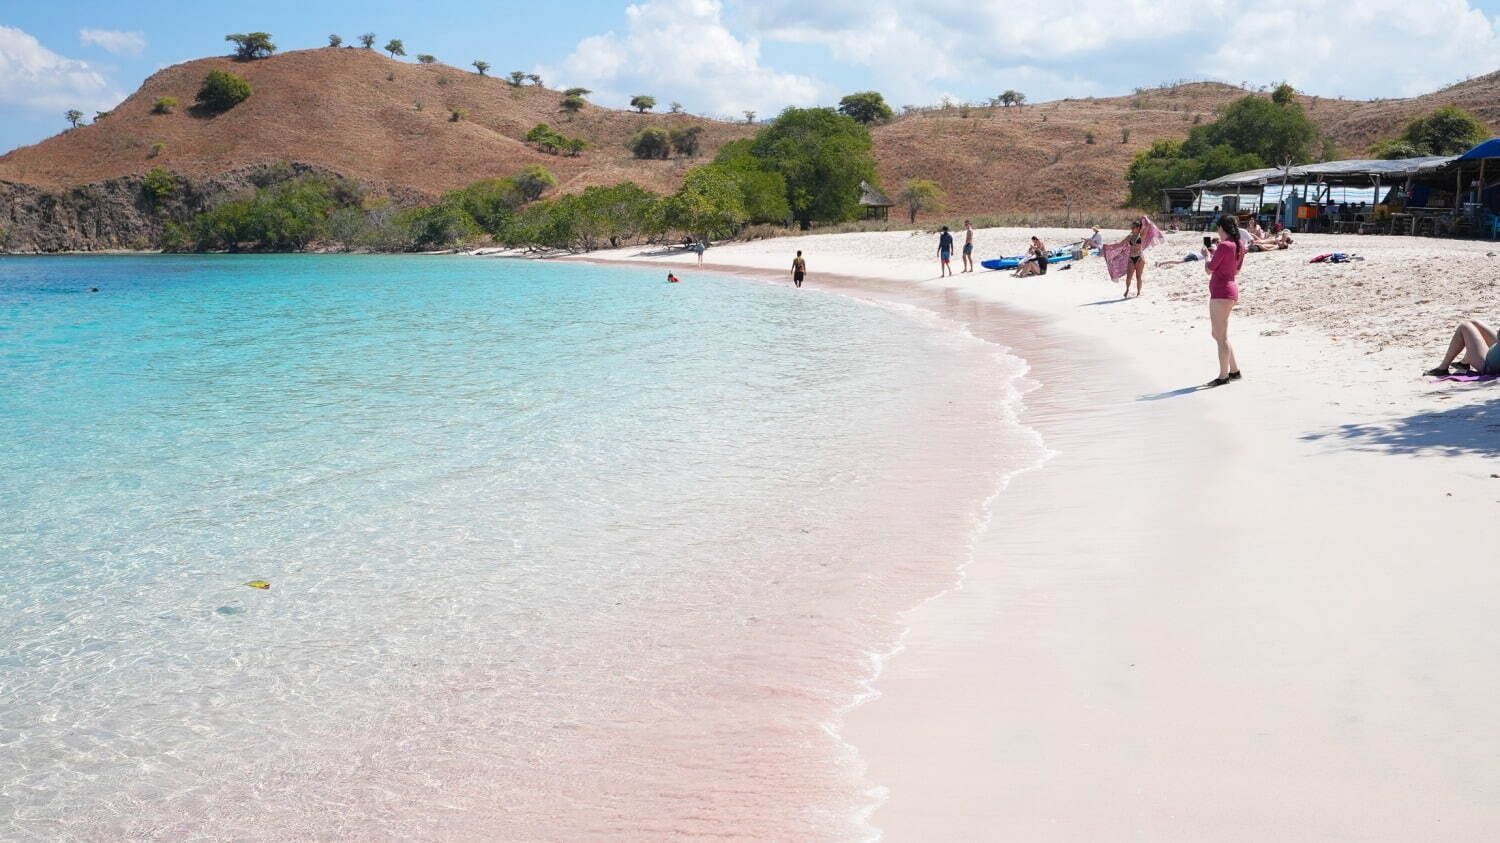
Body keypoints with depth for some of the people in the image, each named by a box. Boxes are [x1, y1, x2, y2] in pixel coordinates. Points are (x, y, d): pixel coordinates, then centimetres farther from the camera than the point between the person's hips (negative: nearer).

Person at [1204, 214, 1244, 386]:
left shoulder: (1224, 246, -16)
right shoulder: (1240, 245, 11)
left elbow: (1209, 270, -12)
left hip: (1221, 293, -10)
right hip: (1231, 290, 10)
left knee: (1221, 336, -3)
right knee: (1218, 334, 19)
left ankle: (1223, 376, 3)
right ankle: (1235, 370, 23)